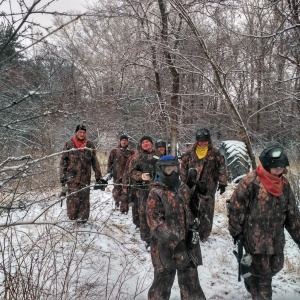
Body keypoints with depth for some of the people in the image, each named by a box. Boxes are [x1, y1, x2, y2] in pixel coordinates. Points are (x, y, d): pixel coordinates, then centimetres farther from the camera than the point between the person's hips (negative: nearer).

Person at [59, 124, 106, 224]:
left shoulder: (90, 145, 6)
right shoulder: (68, 144, 1)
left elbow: (95, 162, 10)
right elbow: (63, 161, 3)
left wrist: (98, 178, 7)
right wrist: (63, 177, -4)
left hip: (85, 177, 2)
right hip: (72, 177, -1)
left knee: (84, 198, 4)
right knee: (73, 198, -6)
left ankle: (82, 218, 17)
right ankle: (72, 216, 13)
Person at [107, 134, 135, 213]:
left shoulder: (131, 152, 7)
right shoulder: (114, 151, 6)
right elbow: (110, 162, 11)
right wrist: (109, 171, 6)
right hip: (117, 176, 0)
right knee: (116, 193, 1)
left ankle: (124, 209, 7)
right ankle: (117, 200, 34)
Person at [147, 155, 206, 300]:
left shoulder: (183, 189, 7)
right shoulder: (156, 193, -13)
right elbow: (154, 221, -18)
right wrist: (172, 239, -23)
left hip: (187, 243, 6)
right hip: (165, 245, -5)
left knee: (191, 280, 18)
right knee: (163, 280, 10)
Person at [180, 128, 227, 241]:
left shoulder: (215, 153, 0)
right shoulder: (190, 152, 3)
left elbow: (221, 168, 0)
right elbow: (183, 167, 8)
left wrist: (222, 183, -4)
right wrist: (184, 183, 8)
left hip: (208, 187, -1)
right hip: (192, 186, 2)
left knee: (206, 211, 2)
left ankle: (204, 234, 16)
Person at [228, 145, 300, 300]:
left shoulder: (284, 184, 4)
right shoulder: (250, 182, -17)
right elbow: (235, 207, -13)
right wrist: (236, 231, -10)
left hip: (276, 237, 7)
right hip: (256, 237, -7)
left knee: (276, 266, 21)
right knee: (263, 273, 1)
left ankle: (251, 280, 48)